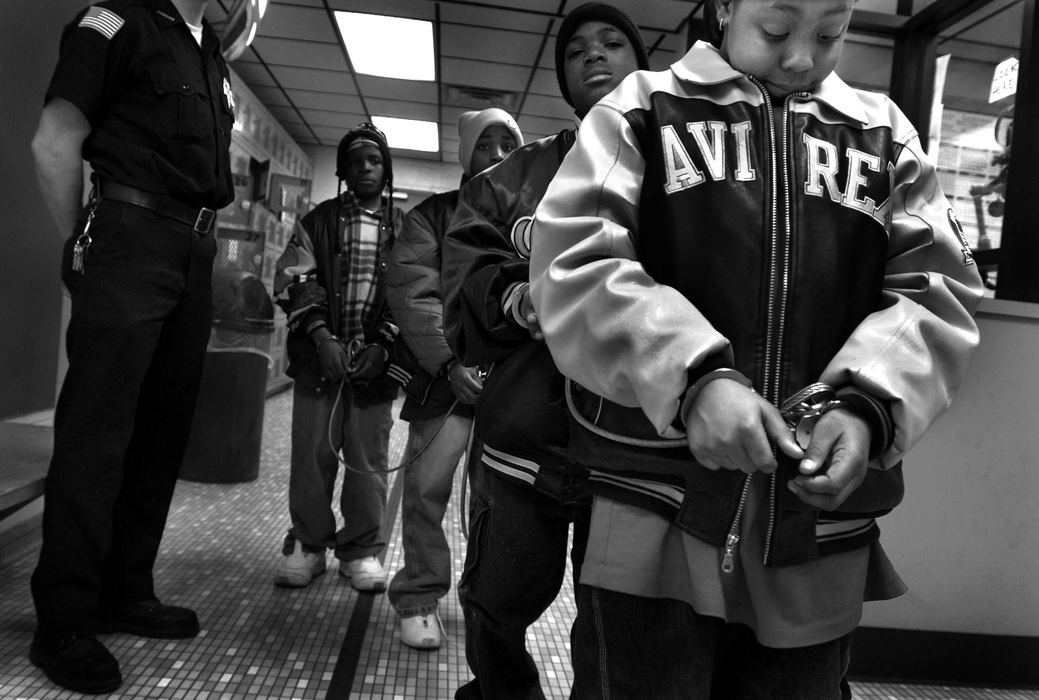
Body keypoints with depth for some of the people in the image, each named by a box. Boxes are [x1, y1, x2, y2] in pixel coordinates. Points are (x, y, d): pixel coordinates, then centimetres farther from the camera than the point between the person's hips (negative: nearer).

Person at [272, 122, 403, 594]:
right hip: (319, 357, 1)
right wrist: (320, 336, -11)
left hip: (374, 361, 0)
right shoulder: (318, 221, 12)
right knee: (311, 454, 3)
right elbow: (294, 281, 3)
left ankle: (362, 550, 16)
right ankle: (307, 545, 18)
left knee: (368, 459, 3)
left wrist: (382, 346, -9)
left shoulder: (404, 228, 11)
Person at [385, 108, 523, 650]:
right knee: (426, 482, -6)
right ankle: (419, 594, 15)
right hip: (447, 373, -1)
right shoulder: (432, 215, 8)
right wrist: (450, 360, -17)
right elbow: (412, 292, -5)